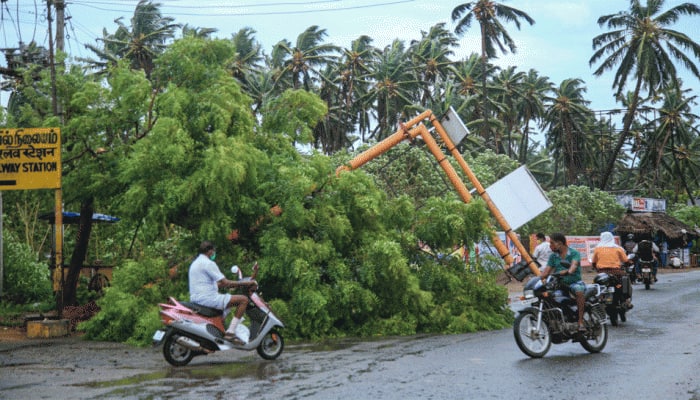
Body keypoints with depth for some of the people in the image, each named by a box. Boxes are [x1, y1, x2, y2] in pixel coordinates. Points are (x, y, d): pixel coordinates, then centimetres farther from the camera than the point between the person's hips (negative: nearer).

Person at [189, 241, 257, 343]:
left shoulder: (195, 263, 20)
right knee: (243, 299, -14)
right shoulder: (208, 263, -12)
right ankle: (230, 332, -17)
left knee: (229, 300, 35)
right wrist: (246, 283, -8)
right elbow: (225, 283, -18)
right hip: (207, 298, -11)